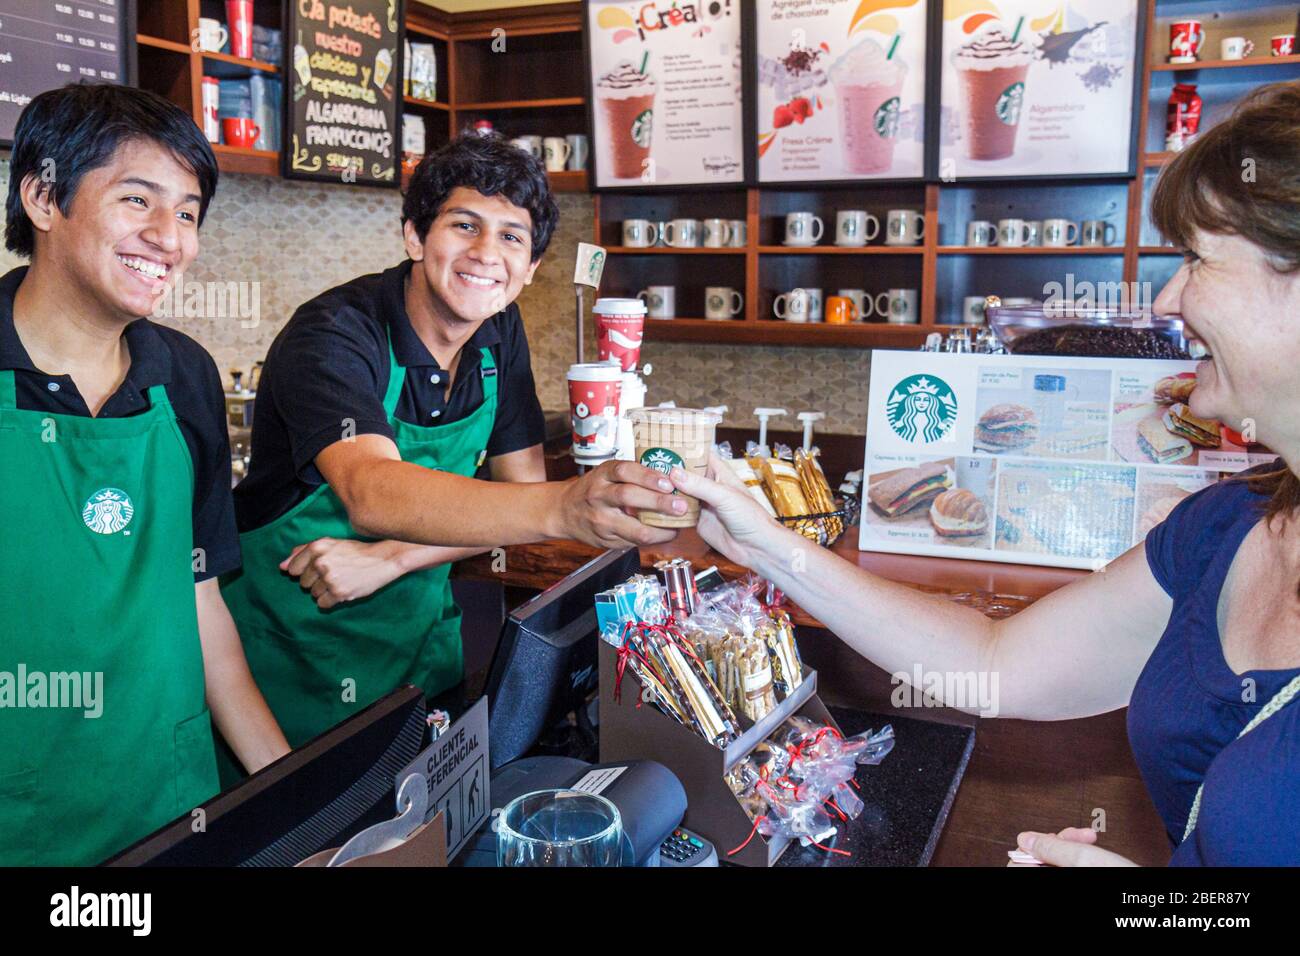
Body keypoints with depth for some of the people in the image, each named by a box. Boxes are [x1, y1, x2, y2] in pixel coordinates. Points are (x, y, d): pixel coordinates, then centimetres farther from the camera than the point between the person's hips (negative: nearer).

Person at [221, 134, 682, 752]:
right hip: (294, 641, -5)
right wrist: (563, 508, -58)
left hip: (420, 632, 6)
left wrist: (390, 558, -20)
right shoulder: (333, 335, -24)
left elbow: (521, 488, -4)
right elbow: (372, 493, -42)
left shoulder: (500, 334, -3)